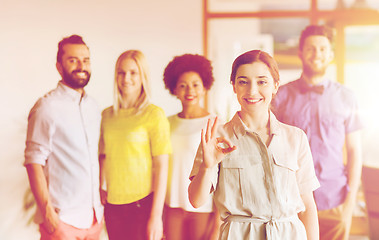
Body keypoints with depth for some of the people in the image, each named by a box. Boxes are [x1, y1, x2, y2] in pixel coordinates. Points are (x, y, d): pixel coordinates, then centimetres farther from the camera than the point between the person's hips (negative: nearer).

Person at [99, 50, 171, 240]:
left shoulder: (154, 114, -7)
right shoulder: (107, 115, 7)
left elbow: (161, 167, -9)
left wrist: (156, 216, -12)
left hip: (143, 203, -4)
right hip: (113, 204, 4)